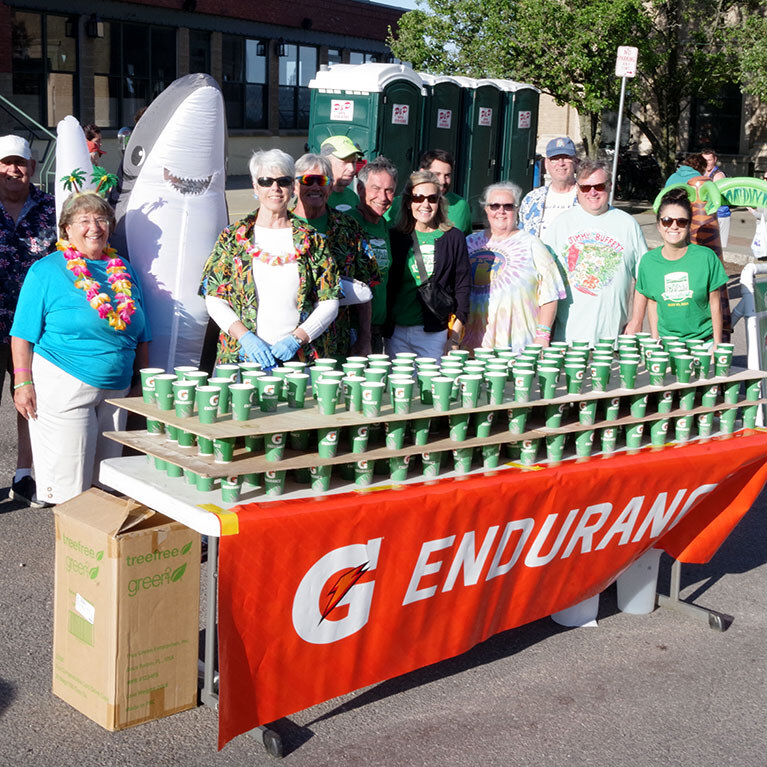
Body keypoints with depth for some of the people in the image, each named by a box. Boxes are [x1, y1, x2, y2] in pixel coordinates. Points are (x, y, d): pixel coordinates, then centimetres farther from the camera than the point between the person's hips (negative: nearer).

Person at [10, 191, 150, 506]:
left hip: (115, 389, 5)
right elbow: (23, 335, -5)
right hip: (63, 387, -5)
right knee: (69, 485, -4)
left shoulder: (124, 271, 13)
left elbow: (140, 336, 17)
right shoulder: (46, 271, -2)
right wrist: (23, 383, -12)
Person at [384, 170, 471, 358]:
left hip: (435, 333, -1)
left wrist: (454, 336, -4)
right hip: (396, 331, 2)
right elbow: (386, 286, 10)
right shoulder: (395, 237, 8)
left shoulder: (453, 237, 5)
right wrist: (383, 328, 1)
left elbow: (462, 287, 3)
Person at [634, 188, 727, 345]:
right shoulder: (648, 261, -1)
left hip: (704, 340, -1)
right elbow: (652, 303, 7)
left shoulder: (706, 257, -7)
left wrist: (717, 344, 0)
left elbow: (715, 304, -1)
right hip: (666, 342, 1)